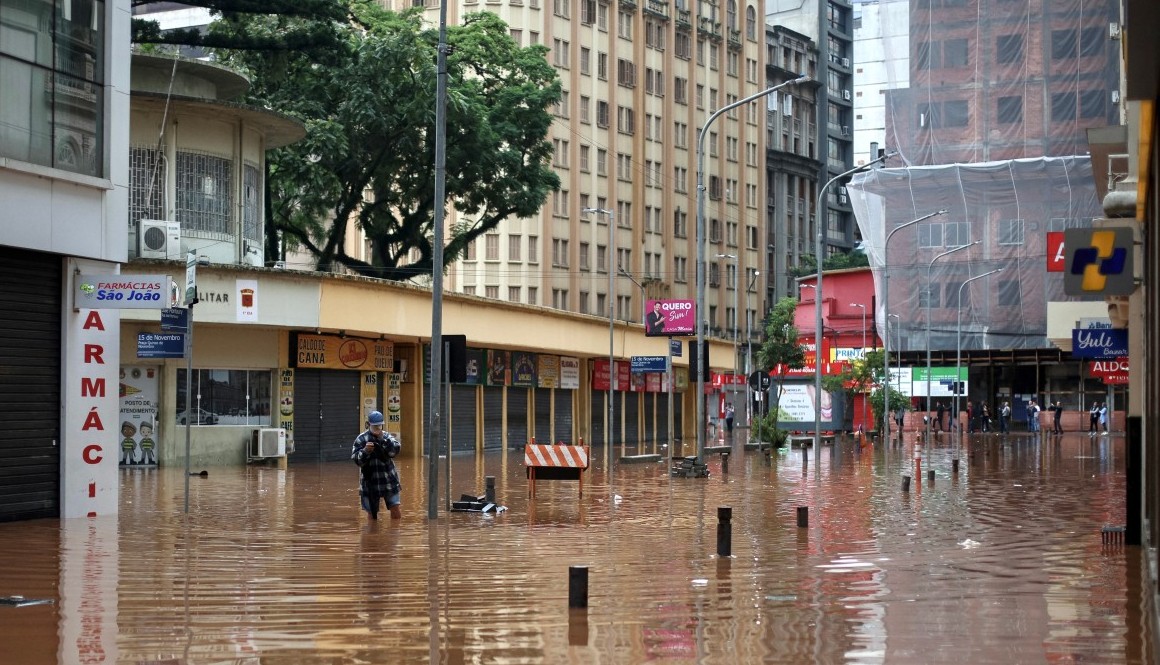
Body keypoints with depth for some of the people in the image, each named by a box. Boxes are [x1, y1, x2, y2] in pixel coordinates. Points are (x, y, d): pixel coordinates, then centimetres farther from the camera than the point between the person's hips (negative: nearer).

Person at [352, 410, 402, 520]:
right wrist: (365, 451, -27)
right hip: (370, 482, -2)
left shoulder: (387, 436, 4)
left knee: (396, 509, 2)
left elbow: (396, 450, -12)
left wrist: (383, 439, -21)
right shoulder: (361, 439, -3)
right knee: (372, 513, 4)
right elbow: (357, 460, -9)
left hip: (389, 480, 2)